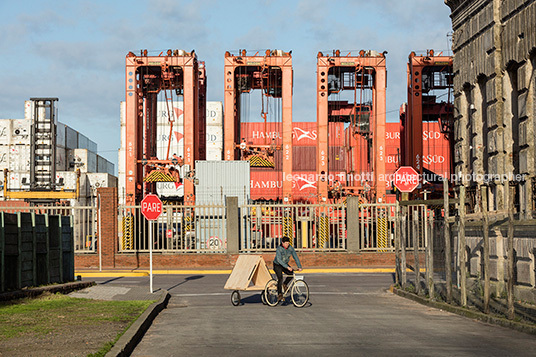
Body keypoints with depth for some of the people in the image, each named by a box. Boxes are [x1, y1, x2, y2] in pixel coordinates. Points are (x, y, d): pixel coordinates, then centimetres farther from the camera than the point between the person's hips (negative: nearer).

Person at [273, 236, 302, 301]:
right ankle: (279, 294, -16)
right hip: (277, 265, -5)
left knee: (291, 274, -17)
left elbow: (295, 257, -9)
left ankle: (284, 284, 9)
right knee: (280, 278, -22)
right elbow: (279, 260, -35)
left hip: (285, 264, 5)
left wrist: (299, 267, -20)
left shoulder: (290, 248, -9)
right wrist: (287, 267, -42)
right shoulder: (279, 249, -25)